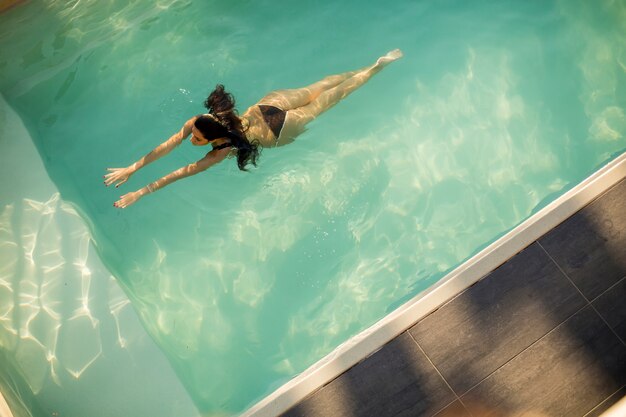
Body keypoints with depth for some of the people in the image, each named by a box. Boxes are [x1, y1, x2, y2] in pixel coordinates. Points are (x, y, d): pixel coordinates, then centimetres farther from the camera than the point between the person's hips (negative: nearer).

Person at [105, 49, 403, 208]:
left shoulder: (223, 149, -32)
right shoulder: (199, 120, -19)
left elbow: (184, 172, -35)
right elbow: (167, 146, -20)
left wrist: (140, 193, -35)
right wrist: (131, 169, -24)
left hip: (280, 130, -4)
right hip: (268, 105, 4)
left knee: (329, 98, 11)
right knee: (317, 88, 19)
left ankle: (378, 66, 24)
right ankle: (369, 66, 32)